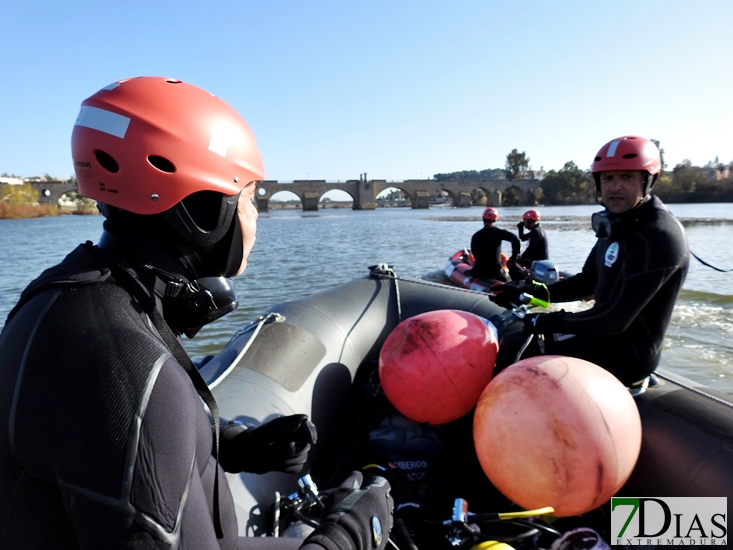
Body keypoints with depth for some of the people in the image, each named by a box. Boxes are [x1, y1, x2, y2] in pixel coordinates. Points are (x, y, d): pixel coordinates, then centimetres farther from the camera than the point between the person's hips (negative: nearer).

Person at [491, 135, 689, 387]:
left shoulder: (657, 236, -22)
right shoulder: (616, 226, 7)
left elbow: (614, 319, -27)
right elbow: (586, 282, 16)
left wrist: (550, 321, -15)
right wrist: (525, 292, 8)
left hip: (628, 351, -9)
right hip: (604, 333, 9)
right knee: (513, 345, 10)